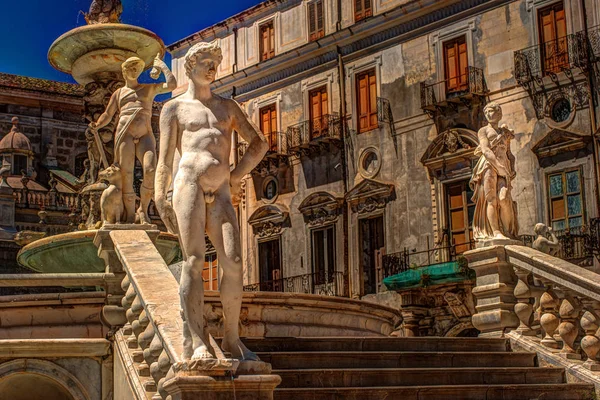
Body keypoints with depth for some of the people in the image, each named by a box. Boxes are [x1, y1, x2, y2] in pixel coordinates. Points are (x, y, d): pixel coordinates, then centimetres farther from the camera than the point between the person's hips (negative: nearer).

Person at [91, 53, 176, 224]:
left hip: (145, 135, 0)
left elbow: (171, 85, 9)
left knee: (150, 171, -24)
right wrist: (97, 125, -2)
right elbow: (108, 115, 18)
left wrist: (162, 65, 16)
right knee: (126, 176, -11)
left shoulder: (149, 88, 22)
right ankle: (130, 216, -6)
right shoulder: (119, 93, 22)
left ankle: (143, 210, -8)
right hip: (125, 133, 0)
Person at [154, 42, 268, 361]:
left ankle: (231, 338, -3)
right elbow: (165, 158, 7)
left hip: (221, 191, 3)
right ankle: (195, 341, -16)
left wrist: (238, 175, 13)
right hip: (189, 184, -3)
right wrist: (160, 199, -4)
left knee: (233, 262, -10)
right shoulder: (175, 108, 15)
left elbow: (259, 143, 26)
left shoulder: (227, 107, 24)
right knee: (193, 261, -12)